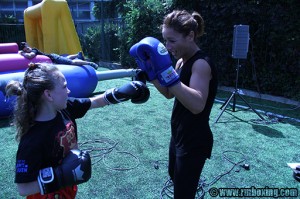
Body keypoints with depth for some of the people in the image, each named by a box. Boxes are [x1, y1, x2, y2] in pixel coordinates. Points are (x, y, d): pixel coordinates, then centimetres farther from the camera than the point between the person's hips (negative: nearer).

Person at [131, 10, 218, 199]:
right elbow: (170, 93, 10)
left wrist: (166, 72, -41)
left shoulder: (201, 63, -23)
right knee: (175, 177, 31)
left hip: (195, 142, -9)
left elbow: (197, 105, -38)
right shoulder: (183, 61, 4)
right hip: (179, 135, 9)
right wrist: (151, 72, -3)